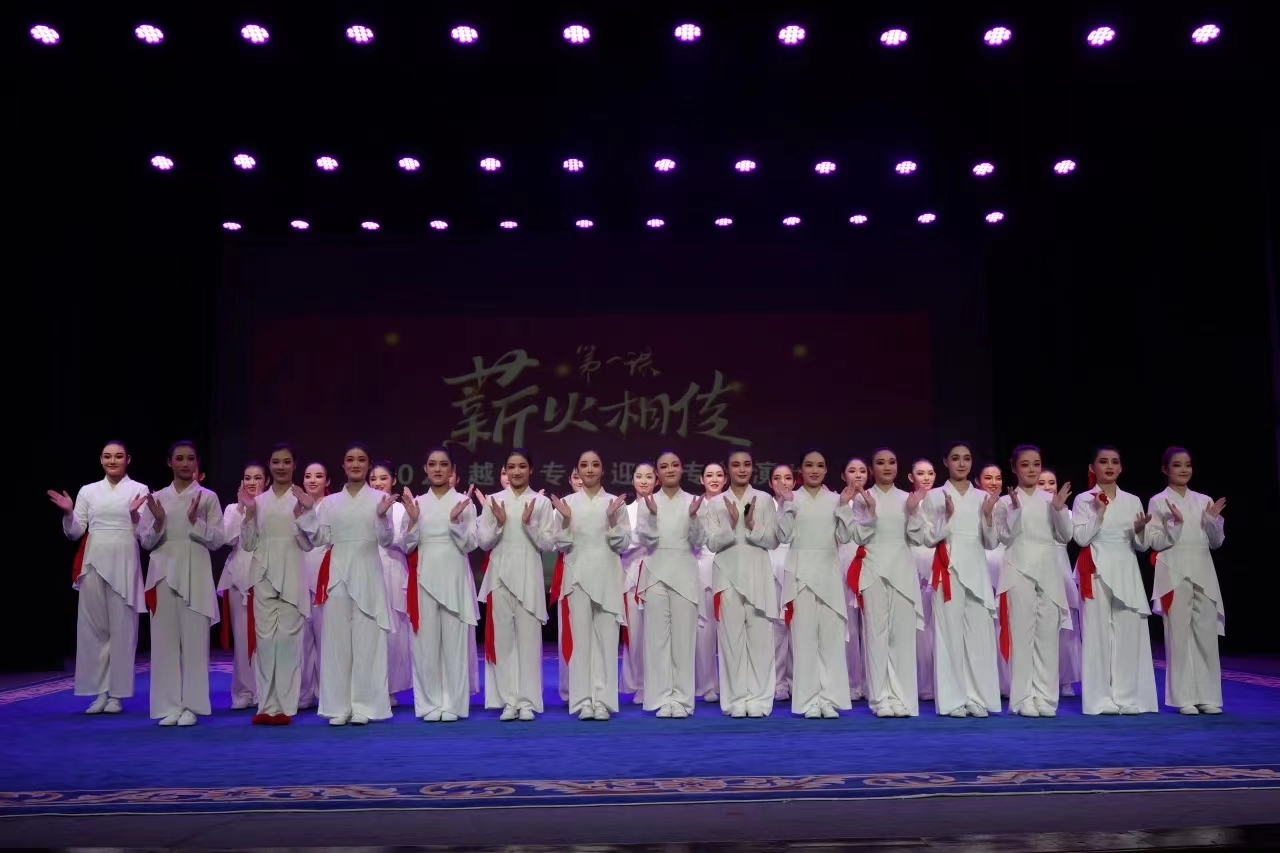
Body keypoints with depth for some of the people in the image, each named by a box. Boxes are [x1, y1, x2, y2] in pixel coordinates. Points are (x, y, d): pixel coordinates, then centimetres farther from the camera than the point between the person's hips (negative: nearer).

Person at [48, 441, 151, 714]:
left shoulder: (140, 490, 2)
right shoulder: (88, 491, 10)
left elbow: (145, 535, -3)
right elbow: (75, 532, 8)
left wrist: (136, 516, -21)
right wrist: (68, 514, -11)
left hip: (124, 566, -3)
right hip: (93, 564, 3)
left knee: (122, 628, 0)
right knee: (92, 627, 4)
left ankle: (116, 694, 8)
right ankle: (99, 692, 13)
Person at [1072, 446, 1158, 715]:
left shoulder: (1132, 501, 10)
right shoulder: (1083, 500, 0)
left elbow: (1141, 546, 10)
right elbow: (1081, 538, -10)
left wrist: (1140, 530, -10)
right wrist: (1099, 511, -14)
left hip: (1126, 571, 3)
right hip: (1096, 572, -3)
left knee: (1129, 632, 1)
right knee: (1098, 632, -3)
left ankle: (1128, 697, 9)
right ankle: (1100, 698, 1)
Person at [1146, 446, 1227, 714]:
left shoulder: (1204, 501, 11)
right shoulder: (1158, 502, -1)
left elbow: (1216, 542, 10)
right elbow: (1156, 543, -6)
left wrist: (1213, 520, -7)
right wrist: (1176, 524, -20)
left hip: (1204, 573, 4)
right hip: (1174, 573, -4)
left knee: (1207, 634, 3)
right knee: (1179, 634, -2)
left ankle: (1207, 696, 10)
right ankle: (1184, 697, 3)